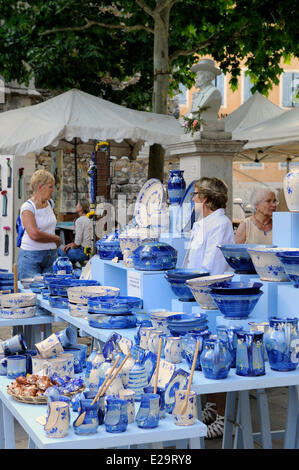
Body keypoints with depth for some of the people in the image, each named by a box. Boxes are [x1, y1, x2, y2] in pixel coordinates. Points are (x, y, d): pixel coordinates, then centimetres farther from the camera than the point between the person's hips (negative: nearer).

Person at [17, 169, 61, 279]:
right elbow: (34, 234, -24)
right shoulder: (27, 207, -12)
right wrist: (56, 238, -11)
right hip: (31, 256, -6)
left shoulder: (50, 203, 10)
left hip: (51, 256, 6)